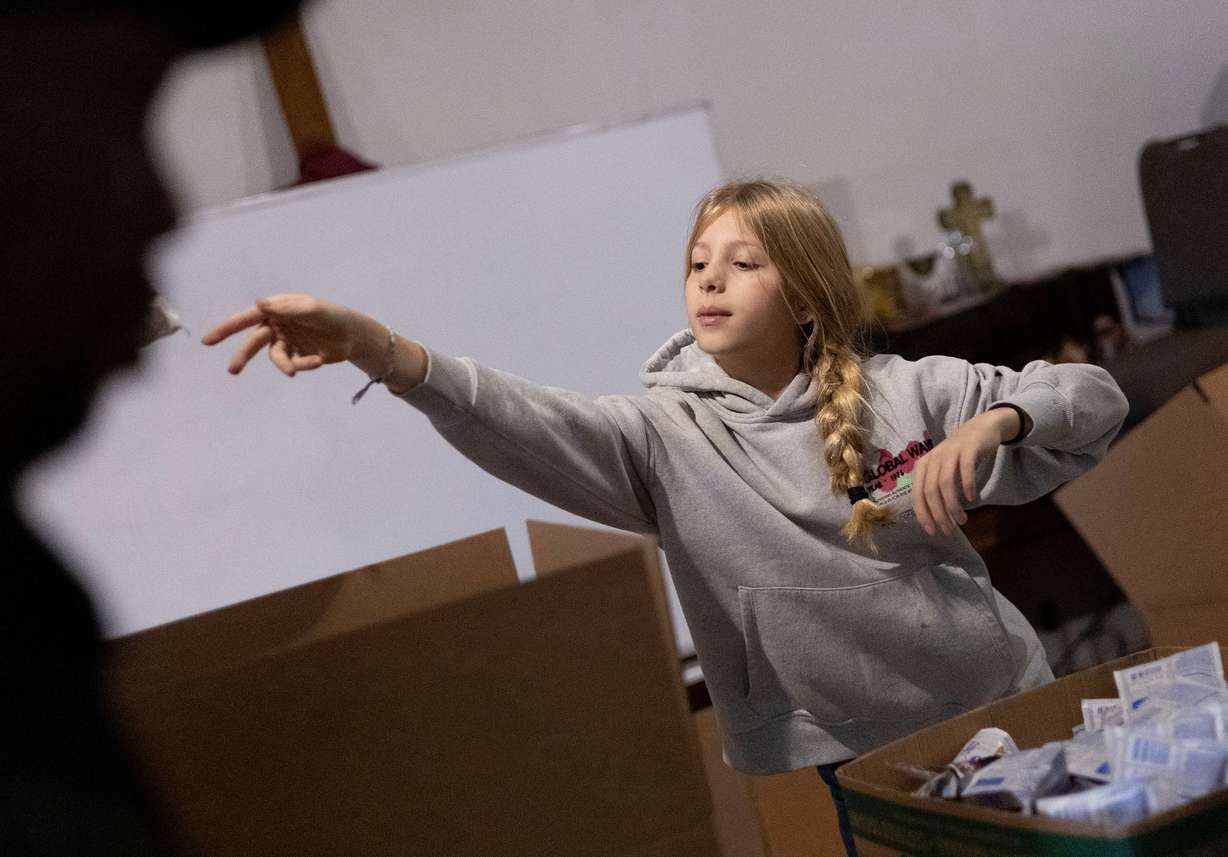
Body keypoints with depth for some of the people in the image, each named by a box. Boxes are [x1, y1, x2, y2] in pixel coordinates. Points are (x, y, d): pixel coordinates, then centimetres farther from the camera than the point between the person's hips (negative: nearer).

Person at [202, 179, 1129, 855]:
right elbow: (533, 429, -27)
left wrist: (991, 422, -19)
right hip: (846, 756, -1)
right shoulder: (668, 434, -8)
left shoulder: (904, 391, -3)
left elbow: (1097, 399, 2)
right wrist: (382, 352, -43)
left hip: (1003, 708, 2)